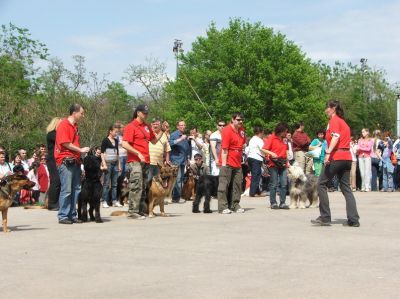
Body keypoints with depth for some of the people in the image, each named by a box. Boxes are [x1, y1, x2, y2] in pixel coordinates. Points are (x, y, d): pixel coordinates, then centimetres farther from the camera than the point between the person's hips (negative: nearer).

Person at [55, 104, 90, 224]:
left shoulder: (75, 126, 18)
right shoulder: (63, 125, -8)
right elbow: (65, 143, -15)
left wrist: (81, 152, 10)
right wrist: (80, 150, -9)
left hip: (75, 161, 9)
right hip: (65, 161, -9)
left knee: (76, 189, 8)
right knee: (66, 190, -8)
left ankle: (72, 215, 13)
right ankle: (63, 216, -2)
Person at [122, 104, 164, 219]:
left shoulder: (147, 127, 16)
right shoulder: (131, 126, -7)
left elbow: (154, 140, 25)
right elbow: (124, 144, -14)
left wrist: (162, 131, 12)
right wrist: (138, 153, -18)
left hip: (145, 161, 8)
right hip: (135, 161, -8)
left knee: (143, 187, 10)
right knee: (136, 186, -12)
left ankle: (141, 211, 16)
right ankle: (133, 212, -9)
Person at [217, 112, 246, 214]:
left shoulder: (241, 130, 11)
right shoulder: (227, 131, -13)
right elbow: (224, 149, -16)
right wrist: (224, 164, -20)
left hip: (237, 163, 8)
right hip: (227, 163, -8)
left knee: (237, 184, 9)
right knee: (224, 184, -4)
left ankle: (235, 205, 16)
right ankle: (223, 207, -4)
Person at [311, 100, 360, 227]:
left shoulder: (334, 120, -4)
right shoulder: (343, 122, 22)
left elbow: (335, 136, -19)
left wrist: (328, 152, -29)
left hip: (336, 157, -8)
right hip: (347, 157, 8)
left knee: (321, 184, 0)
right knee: (346, 187, 8)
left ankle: (325, 218, -3)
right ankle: (353, 219, -1)